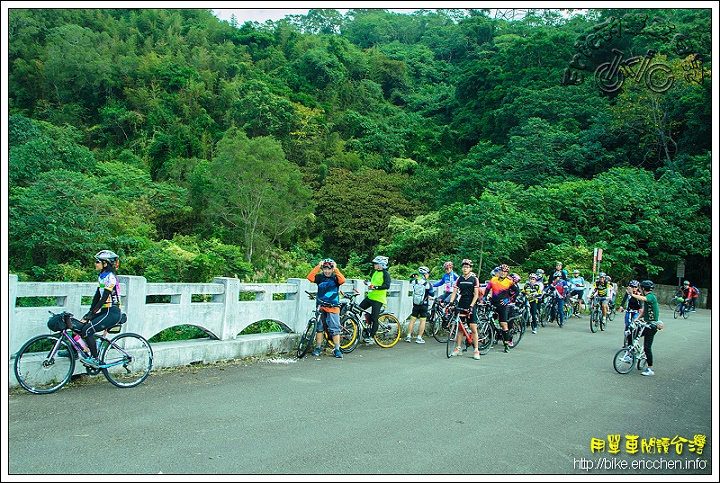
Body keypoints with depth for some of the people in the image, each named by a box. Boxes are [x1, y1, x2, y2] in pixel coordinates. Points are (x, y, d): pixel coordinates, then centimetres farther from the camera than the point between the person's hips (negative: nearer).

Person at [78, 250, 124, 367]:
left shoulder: (110, 277, -15)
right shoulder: (102, 276, 14)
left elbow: (103, 299, -18)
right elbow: (97, 297, 14)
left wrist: (90, 315, -17)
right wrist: (89, 313, 7)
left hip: (112, 312, -9)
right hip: (106, 311, 9)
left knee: (86, 330, -17)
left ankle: (95, 359, -8)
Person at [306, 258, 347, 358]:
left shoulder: (335, 278, 1)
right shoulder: (320, 277, 3)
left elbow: (342, 280, -20)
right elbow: (310, 277, -14)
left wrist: (335, 269, -20)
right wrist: (318, 266, -18)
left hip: (333, 307, -2)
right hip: (320, 306, 2)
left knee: (335, 329, 0)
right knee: (319, 327, 8)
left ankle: (337, 349, 8)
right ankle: (318, 348, 20)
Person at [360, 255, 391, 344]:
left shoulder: (385, 274, -12)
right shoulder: (375, 272, 14)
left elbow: (387, 285, -25)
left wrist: (375, 287, -32)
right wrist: (368, 282, 7)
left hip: (378, 299, -8)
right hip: (369, 296, 8)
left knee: (374, 319, -4)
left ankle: (371, 337, 3)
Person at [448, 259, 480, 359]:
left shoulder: (474, 279, -2)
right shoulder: (459, 279, 7)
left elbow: (476, 294, -6)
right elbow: (454, 292, 5)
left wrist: (471, 306, -16)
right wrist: (451, 302, -10)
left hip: (470, 305, -3)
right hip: (461, 305, 3)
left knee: (473, 328, -5)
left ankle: (476, 350, 1)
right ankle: (458, 348, 17)